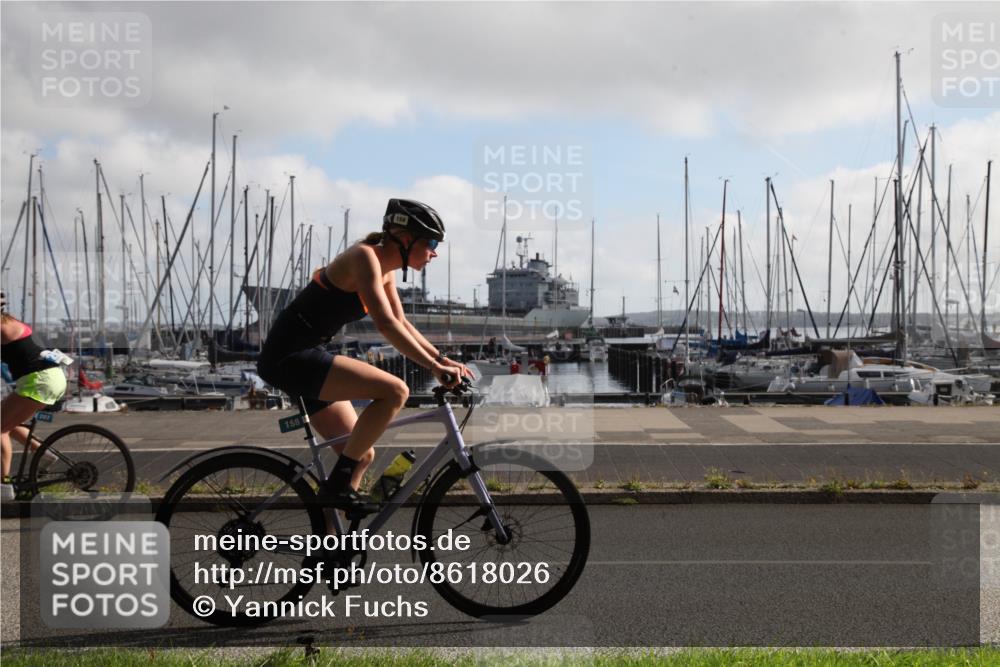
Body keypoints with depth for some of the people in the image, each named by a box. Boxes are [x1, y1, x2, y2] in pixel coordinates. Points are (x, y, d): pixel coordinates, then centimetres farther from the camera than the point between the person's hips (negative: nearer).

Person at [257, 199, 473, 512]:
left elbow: (402, 324, 20)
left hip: (301, 358, 10)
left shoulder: (385, 270, 12)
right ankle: (338, 483, -13)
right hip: (290, 356, -10)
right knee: (394, 390, -22)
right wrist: (435, 367, -28)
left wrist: (442, 359, 9)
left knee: (362, 455, 11)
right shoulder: (365, 256, -16)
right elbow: (386, 325, -26)